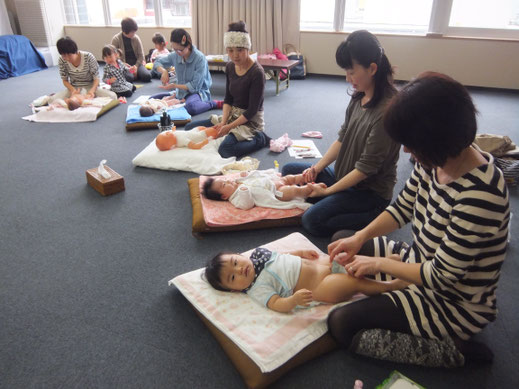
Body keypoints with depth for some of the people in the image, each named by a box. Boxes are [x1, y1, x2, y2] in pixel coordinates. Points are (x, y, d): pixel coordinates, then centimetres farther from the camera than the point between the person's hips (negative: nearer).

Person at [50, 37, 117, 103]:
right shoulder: (61, 61, -10)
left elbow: (96, 78, -11)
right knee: (52, 100, -27)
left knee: (112, 96, -33)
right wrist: (73, 90, -22)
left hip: (91, 87, -1)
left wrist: (92, 90, -31)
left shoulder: (88, 57, -18)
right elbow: (65, 80, 0)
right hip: (74, 88, 2)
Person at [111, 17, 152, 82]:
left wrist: (136, 67, -14)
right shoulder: (116, 39, -7)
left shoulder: (136, 38, -1)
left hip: (136, 63, 3)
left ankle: (134, 74, 5)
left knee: (147, 77, -25)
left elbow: (141, 55, 1)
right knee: (129, 78, -34)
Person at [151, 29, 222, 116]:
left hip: (197, 92, -7)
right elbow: (157, 63, 12)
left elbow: (195, 86, -20)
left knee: (190, 107, -43)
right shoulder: (175, 55, -3)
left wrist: (174, 85, -17)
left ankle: (214, 104, -14)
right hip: (180, 92, 7)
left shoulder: (200, 58, -20)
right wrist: (164, 71, -11)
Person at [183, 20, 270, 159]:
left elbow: (252, 110, -19)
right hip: (232, 114, 8)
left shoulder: (257, 72, -20)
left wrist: (229, 127, -21)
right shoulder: (230, 67, 2)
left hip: (251, 120, -8)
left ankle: (259, 139, -8)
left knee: (225, 150, -33)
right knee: (190, 127, 3)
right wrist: (223, 122, -10)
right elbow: (228, 99, 5)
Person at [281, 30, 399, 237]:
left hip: (370, 191, -8)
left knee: (313, 221, -22)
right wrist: (317, 168, -4)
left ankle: (376, 216, -6)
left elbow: (367, 167, -24)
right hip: (343, 175, 9)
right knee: (288, 170, 7)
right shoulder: (358, 97, -1)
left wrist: (328, 190, -17)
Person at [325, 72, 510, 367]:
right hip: (422, 264, 9)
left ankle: (449, 350, -6)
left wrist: (378, 263, -16)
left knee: (342, 324, -18)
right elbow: (402, 208, 5)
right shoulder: (434, 161, -10)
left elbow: (441, 276, -28)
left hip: (455, 304, -8)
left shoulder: (479, 193, -35)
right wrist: (360, 237, -8)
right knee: (341, 238, 14)